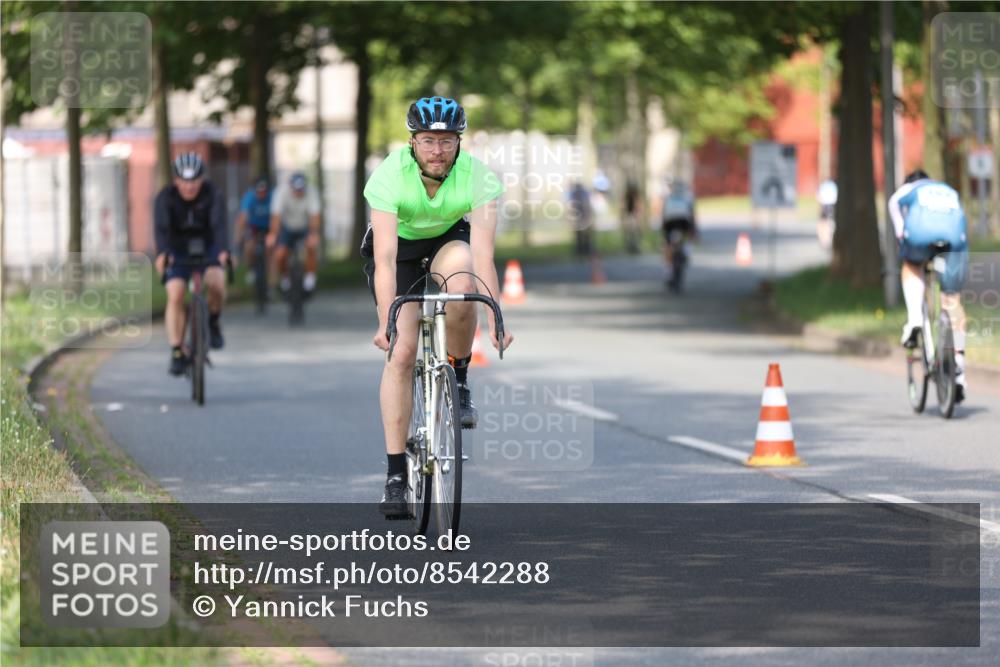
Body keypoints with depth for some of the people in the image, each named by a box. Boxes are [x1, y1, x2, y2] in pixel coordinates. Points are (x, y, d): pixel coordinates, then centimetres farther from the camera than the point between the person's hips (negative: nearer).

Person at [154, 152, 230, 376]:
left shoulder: (212, 194, -19)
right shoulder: (166, 197, -20)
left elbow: (219, 224, -32)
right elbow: (161, 228, -33)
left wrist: (223, 250, -52)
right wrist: (162, 254, -54)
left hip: (207, 248, 0)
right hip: (178, 251, 0)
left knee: (217, 283, -28)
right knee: (175, 296, -17)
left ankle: (213, 321, 3)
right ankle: (177, 353, -9)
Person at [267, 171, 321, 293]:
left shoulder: (311, 194, -26)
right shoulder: (282, 192, -26)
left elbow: (315, 216, -36)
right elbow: (276, 215, -34)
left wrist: (314, 234, -52)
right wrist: (273, 234, -48)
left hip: (306, 227, -1)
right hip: (288, 227, 1)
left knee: (311, 246, -30)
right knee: (280, 256, -16)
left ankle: (310, 276, -9)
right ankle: (284, 278, 16)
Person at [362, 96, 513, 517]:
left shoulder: (478, 177, -28)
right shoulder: (389, 175, -31)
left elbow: (483, 252, -34)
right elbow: (386, 257, -37)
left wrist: (494, 317, -44)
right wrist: (387, 321, -46)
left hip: (449, 241, 1)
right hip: (400, 246, -1)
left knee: (461, 286, -36)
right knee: (401, 352, -14)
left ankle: (459, 380, -10)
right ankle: (396, 474, -9)